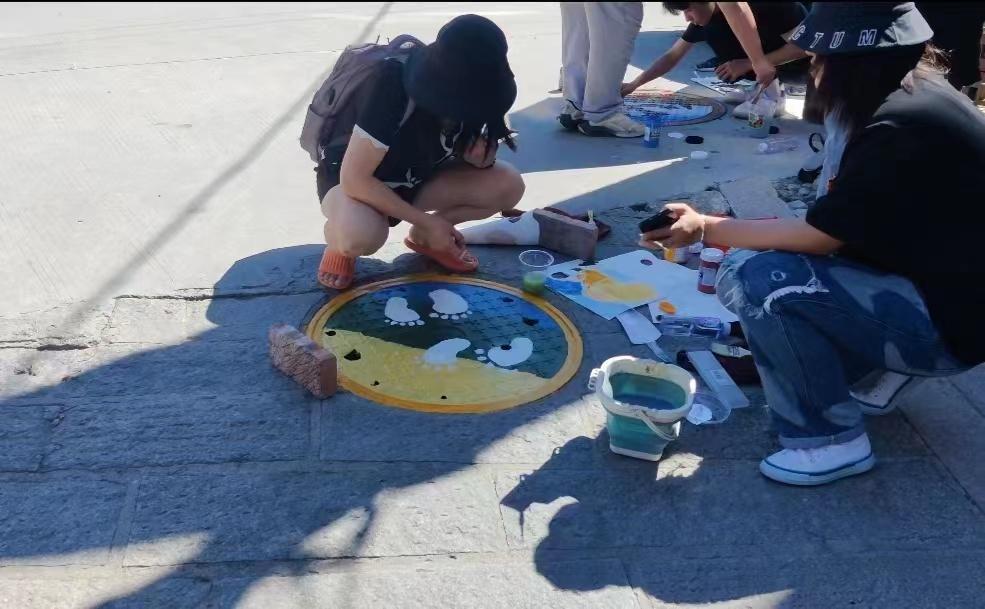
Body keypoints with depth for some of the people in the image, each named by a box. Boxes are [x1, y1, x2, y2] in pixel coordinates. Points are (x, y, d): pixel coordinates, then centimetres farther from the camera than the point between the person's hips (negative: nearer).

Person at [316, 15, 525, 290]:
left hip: (413, 179, 6)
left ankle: (423, 237, 6)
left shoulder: (463, 93, -15)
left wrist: (481, 149, -29)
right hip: (354, 180, -6)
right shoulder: (395, 89, -33)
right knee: (361, 234, -42)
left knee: (508, 185, -16)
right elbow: (354, 178, -33)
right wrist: (426, 221, -28)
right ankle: (339, 241, -4)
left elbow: (481, 159, -4)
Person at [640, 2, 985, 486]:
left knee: (752, 275, -23)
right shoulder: (917, 91, 4)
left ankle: (832, 440, -9)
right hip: (938, 282, 10)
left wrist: (705, 228, -13)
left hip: (945, 320, -10)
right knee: (770, 251, 11)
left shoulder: (901, 126, -25)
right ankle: (870, 374, 12)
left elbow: (818, 237, -21)